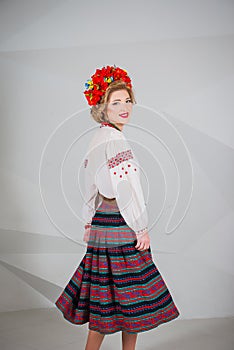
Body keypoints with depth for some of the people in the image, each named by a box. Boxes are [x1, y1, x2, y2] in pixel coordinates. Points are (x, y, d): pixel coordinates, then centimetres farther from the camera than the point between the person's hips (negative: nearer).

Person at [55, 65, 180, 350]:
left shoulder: (99, 138, 14)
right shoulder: (114, 138, -16)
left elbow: (91, 187, 18)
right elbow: (125, 188, -20)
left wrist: (89, 222, 23)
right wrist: (142, 228, -13)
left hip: (102, 224, 10)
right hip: (120, 229, -9)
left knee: (104, 300, 15)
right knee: (132, 299, 4)